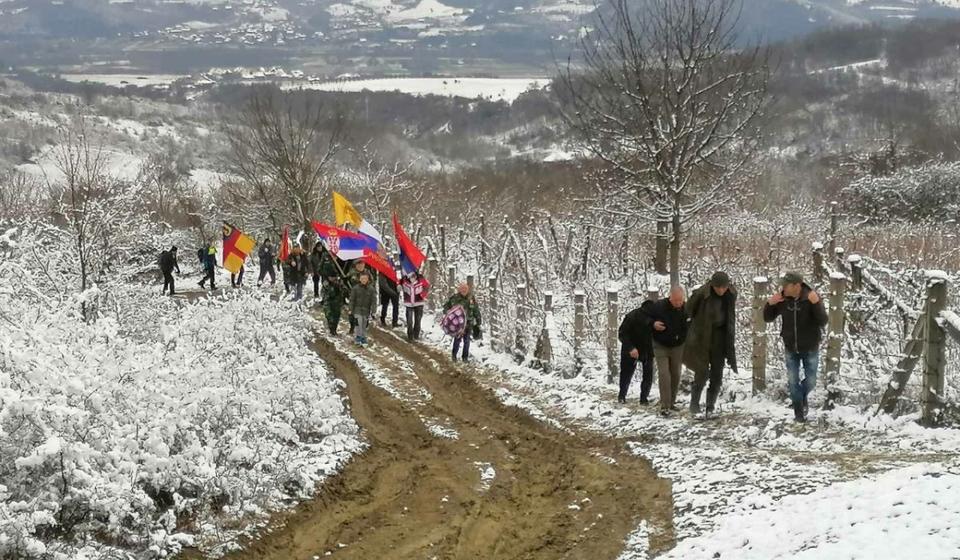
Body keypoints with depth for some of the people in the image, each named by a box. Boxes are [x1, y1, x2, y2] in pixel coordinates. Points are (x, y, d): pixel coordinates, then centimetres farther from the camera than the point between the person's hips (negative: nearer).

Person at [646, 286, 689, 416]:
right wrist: (653, 324, -24)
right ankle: (665, 406, -10)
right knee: (664, 374, -12)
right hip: (661, 346, -3)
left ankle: (672, 402, 27)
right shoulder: (658, 306, -20)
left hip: (678, 347, 3)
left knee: (676, 375, 10)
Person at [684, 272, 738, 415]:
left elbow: (730, 317, 9)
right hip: (701, 337, -4)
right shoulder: (701, 294, -21)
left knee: (717, 374, 3)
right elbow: (689, 310, -5)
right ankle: (694, 403, 10)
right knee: (702, 372, -7)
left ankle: (710, 407, 11)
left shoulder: (731, 294, -6)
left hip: (720, 338, 4)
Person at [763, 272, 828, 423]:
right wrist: (770, 304, -21)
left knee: (810, 381, 9)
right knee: (793, 381, 7)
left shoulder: (812, 298, -20)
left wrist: (816, 303, -41)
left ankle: (803, 397, 41)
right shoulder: (782, 299, -12)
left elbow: (823, 322, -26)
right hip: (790, 349, 2)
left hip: (810, 348, -2)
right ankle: (799, 412, 24)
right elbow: (768, 318, -1)